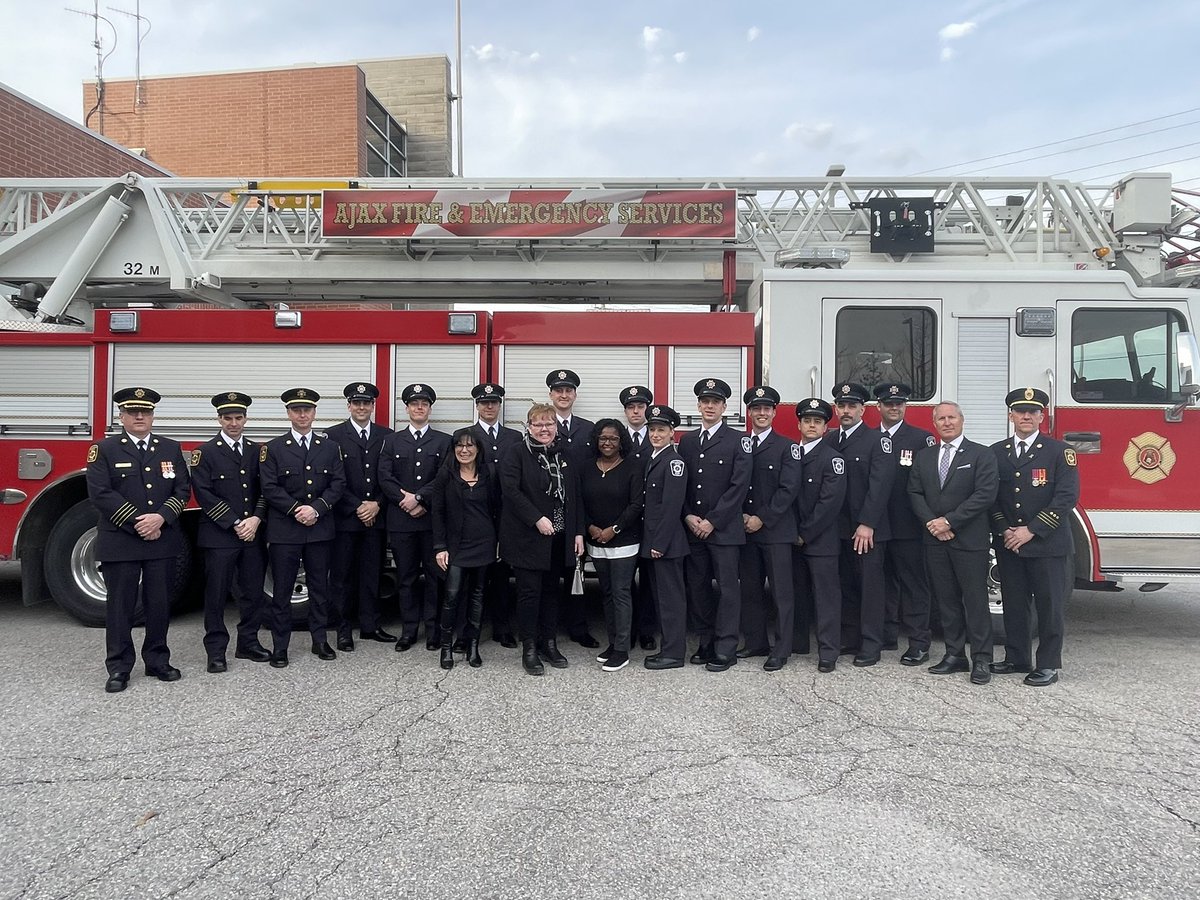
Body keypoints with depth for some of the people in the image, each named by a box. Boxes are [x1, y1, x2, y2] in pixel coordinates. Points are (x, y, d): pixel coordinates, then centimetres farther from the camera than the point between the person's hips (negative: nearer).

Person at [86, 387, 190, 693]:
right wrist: (137, 524, -15)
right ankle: (119, 668, 15)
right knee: (120, 606, 5)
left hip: (163, 541, 3)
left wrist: (161, 517, -13)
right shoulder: (104, 449, 0)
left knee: (160, 604, 9)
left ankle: (158, 661, 21)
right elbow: (100, 493, -9)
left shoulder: (171, 448, 9)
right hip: (119, 542, -3)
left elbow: (182, 490, 4)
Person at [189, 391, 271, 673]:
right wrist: (235, 524, -14)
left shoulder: (257, 450, 11)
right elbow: (204, 494, -9)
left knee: (254, 592, 9)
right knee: (216, 594, 2)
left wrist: (256, 519, -8)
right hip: (219, 535, -4)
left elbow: (264, 489, 8)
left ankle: (248, 643, 23)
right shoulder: (205, 452, -1)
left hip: (253, 534, 4)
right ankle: (216, 651, 12)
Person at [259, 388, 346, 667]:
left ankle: (320, 641, 21)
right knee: (282, 590, 3)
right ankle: (280, 647, 12)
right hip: (284, 530, -2)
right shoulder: (273, 448, 2)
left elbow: (338, 484, 1)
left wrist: (316, 508, -13)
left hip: (320, 529, 2)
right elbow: (269, 487, -6)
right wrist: (296, 510, -15)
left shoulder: (330, 448, 9)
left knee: (319, 587, 10)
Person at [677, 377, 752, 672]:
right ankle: (706, 642, 20)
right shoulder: (686, 441, 13)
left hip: (725, 529, -4)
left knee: (727, 588, -1)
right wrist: (688, 517, -4)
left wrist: (712, 521, -13)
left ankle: (726, 649, 6)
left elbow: (739, 486, -10)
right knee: (697, 587, 8)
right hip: (692, 528, 5)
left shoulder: (738, 441, -2)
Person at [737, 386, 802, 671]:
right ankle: (755, 642, 22)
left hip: (776, 530, -4)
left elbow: (788, 489, -10)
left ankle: (781, 650, 7)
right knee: (750, 589, 10)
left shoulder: (787, 446, -2)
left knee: (782, 591, 0)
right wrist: (741, 516, -6)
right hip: (746, 529, 4)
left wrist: (762, 519, -13)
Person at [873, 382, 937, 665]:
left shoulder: (922, 439, 0)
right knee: (884, 581, 12)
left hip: (907, 525, -4)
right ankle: (886, 635, 22)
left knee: (914, 583, 1)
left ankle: (919, 644, 4)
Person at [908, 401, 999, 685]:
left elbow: (984, 495, -12)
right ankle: (954, 655, 18)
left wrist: (949, 522, -15)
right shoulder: (923, 456, 13)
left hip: (970, 541, -4)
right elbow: (915, 493, 8)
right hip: (935, 541, 5)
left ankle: (981, 660, 6)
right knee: (947, 600, 10)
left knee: (975, 600, -1)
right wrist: (932, 523, -8)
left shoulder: (982, 455, -2)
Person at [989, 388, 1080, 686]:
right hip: (1008, 545, 3)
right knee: (1013, 605, 11)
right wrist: (1004, 530, -7)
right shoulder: (995, 453, 7)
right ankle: (1016, 658, 23)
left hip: (1048, 544, -3)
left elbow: (1067, 496, -11)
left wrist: (1031, 530, -15)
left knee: (1049, 605, 3)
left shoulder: (1060, 451, -3)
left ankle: (1048, 664, 14)